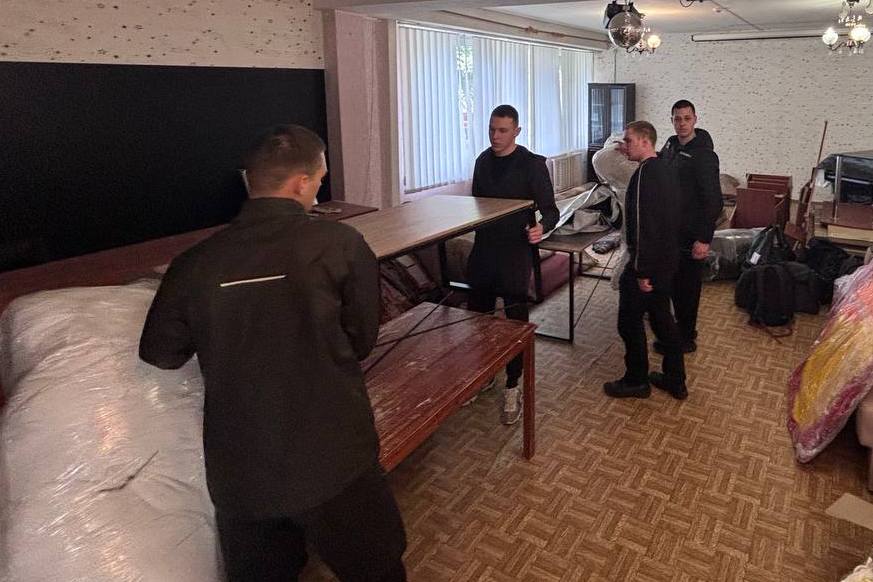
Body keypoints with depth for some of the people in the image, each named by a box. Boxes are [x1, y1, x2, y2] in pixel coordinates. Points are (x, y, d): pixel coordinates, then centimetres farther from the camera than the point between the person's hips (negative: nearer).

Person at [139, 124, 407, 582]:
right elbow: (362, 341, -4)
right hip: (333, 464, -3)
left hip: (237, 475, 3)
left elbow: (159, 354, 6)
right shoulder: (341, 245, -14)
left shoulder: (193, 264, -7)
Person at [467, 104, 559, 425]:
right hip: (483, 253, 5)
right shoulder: (483, 160, 8)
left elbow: (550, 209, -12)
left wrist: (541, 227, -32)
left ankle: (512, 389, 17)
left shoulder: (532, 164, -9)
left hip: (515, 255, -5)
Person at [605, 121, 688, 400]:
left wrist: (642, 271, -22)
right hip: (668, 259, 10)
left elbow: (644, 225, -25)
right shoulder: (665, 170, 11)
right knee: (661, 316, 18)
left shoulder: (645, 173, -20)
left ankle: (636, 381, 18)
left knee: (630, 320, 4)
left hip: (649, 262, -10)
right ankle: (675, 380, 28)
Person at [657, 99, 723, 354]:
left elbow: (713, 201, -22)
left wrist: (704, 239, -25)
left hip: (691, 233, -8)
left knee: (687, 285, 2)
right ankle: (683, 328, 36)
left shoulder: (703, 155, -20)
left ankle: (685, 339, 16)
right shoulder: (671, 144, 5)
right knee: (674, 281, 18)